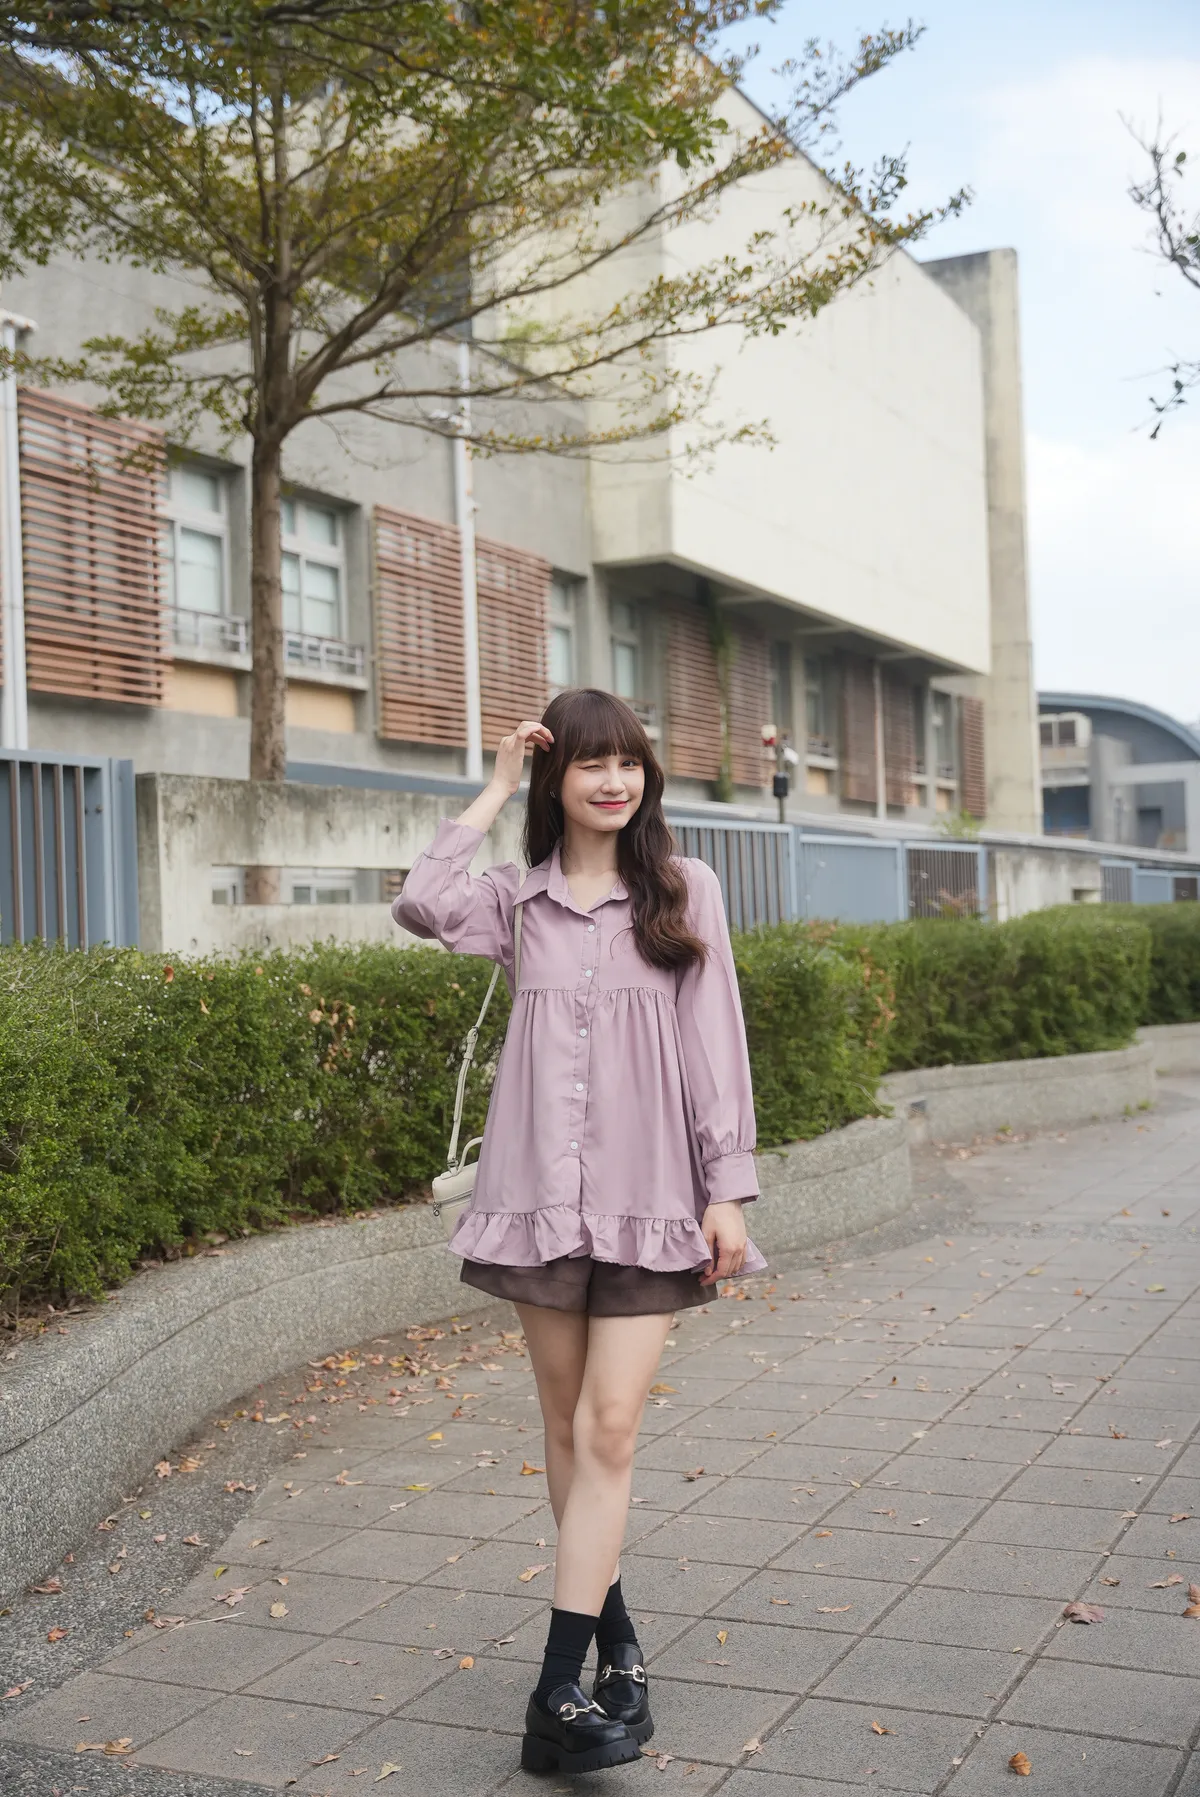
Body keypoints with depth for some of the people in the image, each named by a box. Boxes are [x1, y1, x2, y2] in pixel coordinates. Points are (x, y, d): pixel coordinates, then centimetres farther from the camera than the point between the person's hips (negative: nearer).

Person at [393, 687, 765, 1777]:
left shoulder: (685, 890, 4)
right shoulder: (519, 899, 7)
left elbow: (715, 1041, 1)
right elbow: (419, 905, -14)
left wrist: (728, 1187, -4)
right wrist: (497, 789, -5)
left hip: (649, 1194, -2)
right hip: (544, 1189, 2)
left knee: (609, 1429, -7)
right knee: (567, 1427, 10)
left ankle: (559, 1695, -5)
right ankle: (615, 1640, 28)